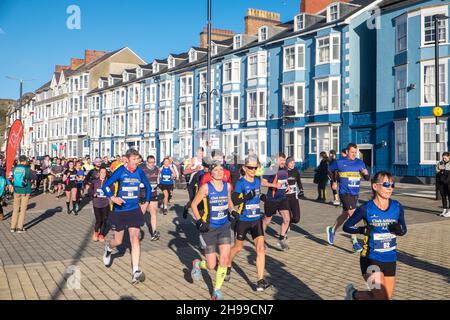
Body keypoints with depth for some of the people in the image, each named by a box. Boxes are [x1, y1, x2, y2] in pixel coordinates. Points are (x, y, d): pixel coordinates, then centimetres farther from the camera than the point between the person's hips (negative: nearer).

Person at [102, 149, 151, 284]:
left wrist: (146, 203, 10)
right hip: (120, 210, -1)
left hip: (134, 209, 2)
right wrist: (113, 198, -32)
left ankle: (135, 271, -12)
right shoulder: (120, 171, -12)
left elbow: (148, 187, 15)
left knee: (135, 237, -11)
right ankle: (108, 248, 47)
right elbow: (105, 186, -15)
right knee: (118, 241, 10)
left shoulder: (139, 171, -2)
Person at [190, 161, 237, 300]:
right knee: (211, 266, -1)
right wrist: (199, 221, -14)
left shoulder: (227, 186, 1)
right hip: (209, 228, -4)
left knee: (224, 260, -8)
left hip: (224, 226, 4)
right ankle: (197, 264, 35)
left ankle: (217, 291, 12)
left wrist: (232, 212, 3)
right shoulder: (206, 187, -12)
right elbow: (194, 204, -4)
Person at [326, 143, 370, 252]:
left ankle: (332, 230, 41)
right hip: (345, 193, -5)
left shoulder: (360, 163, 5)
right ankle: (355, 242, -10)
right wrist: (334, 181, 19)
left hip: (355, 193, 5)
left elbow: (367, 178, 5)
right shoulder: (339, 162, -5)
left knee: (345, 215, 18)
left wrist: (366, 174, -17)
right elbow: (330, 170, 15)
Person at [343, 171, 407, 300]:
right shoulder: (366, 209, -12)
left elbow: (404, 230, 10)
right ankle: (353, 294, 17)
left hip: (390, 259, 5)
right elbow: (347, 226, -3)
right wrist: (362, 230, -22)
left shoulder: (397, 207, -2)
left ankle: (355, 295, 39)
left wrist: (399, 229, -13)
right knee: (381, 297, -12)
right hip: (371, 259, -5)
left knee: (388, 297, 14)